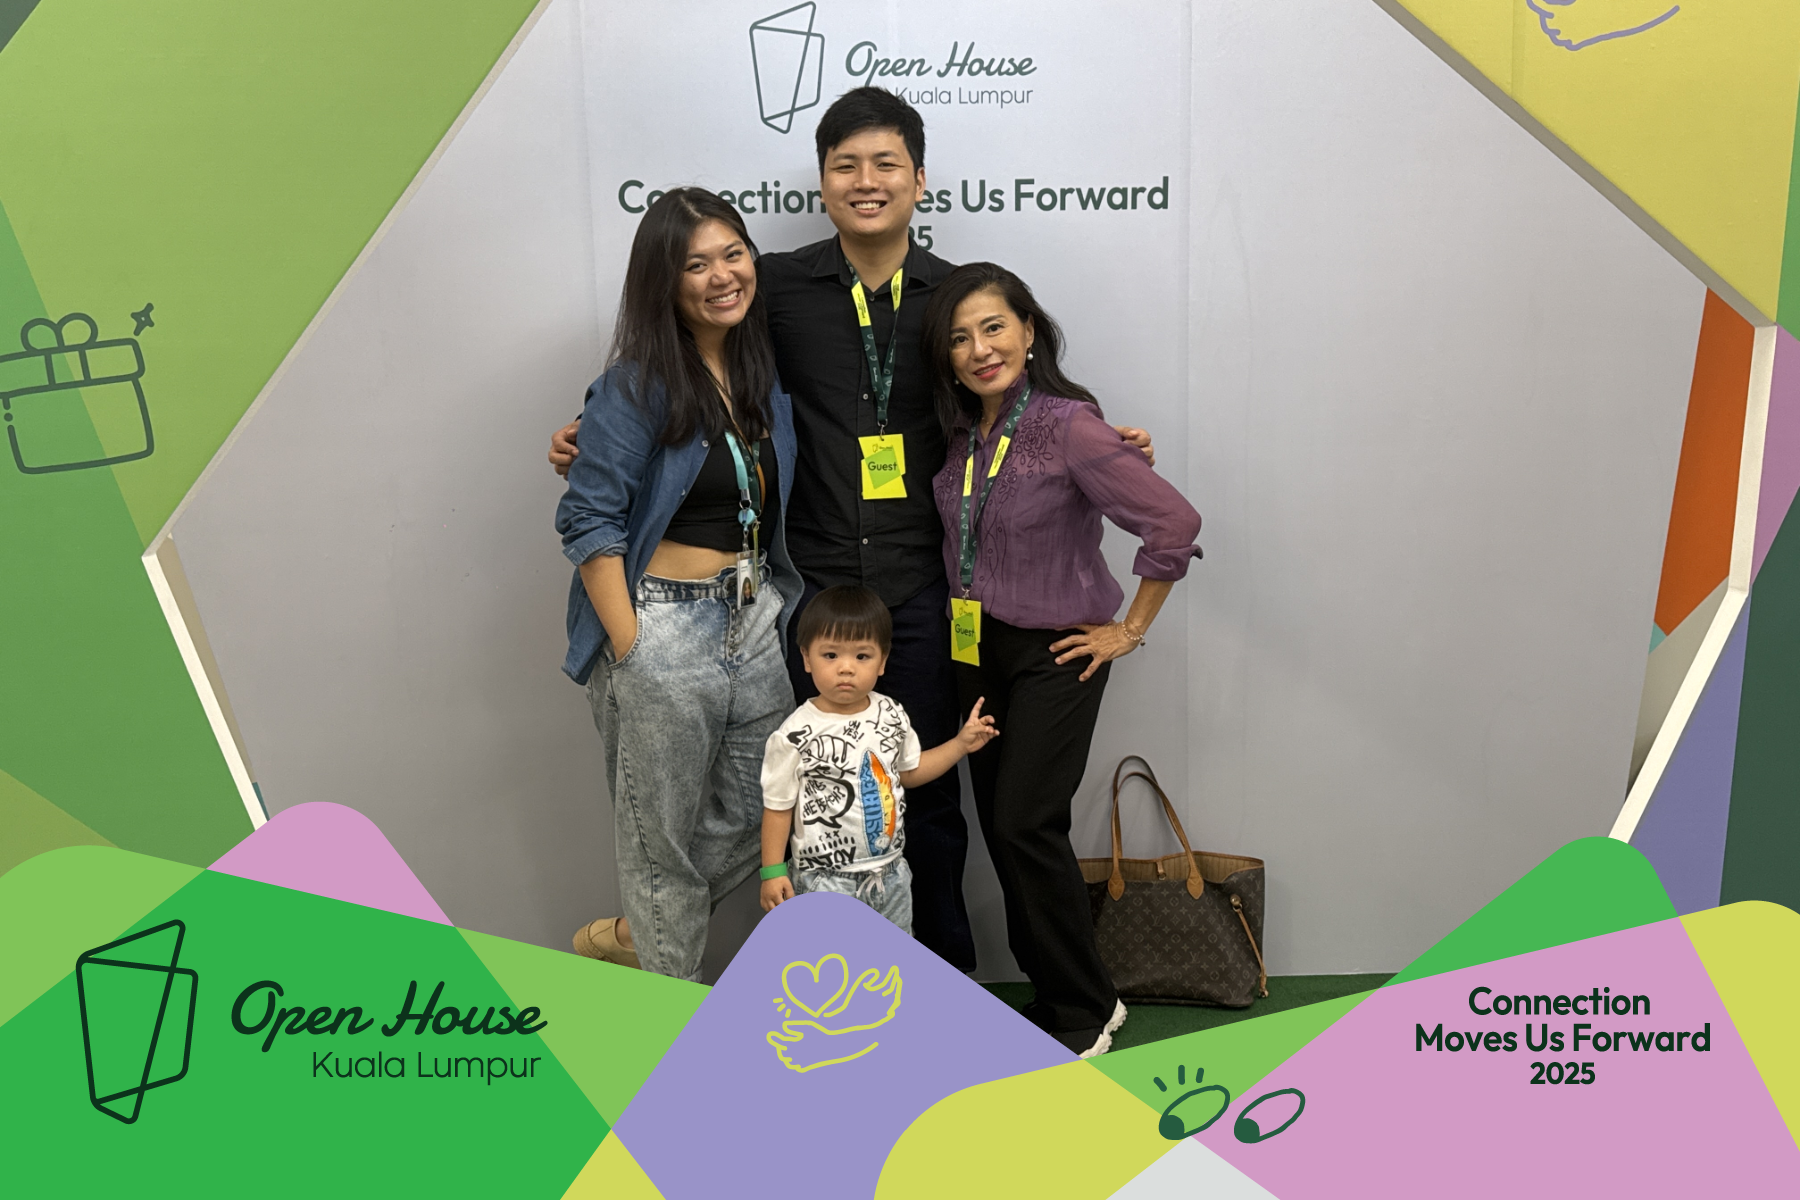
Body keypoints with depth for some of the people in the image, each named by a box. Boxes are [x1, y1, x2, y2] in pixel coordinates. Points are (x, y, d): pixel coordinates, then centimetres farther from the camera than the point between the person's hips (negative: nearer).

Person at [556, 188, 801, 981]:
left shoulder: (764, 371, 8)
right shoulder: (638, 386, -12)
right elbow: (588, 521, -14)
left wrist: (775, 605, 8)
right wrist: (631, 651, -17)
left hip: (756, 620, 7)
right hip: (666, 627, -7)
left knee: (757, 821, 16)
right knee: (663, 839, 7)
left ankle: (627, 937, 38)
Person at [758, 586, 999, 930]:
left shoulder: (892, 716, 0)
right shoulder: (796, 735, -16)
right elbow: (778, 806, -7)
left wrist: (961, 744, 11)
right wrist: (773, 872, -8)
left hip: (890, 871, 5)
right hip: (826, 879, -5)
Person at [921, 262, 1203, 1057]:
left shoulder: (1067, 426, -19)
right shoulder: (959, 433, 2)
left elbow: (1173, 523, -20)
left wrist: (1130, 629, -13)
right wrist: (966, 620, 9)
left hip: (1054, 654, -7)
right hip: (975, 652, 7)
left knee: (1025, 825, -8)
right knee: (999, 826, 10)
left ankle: (1085, 1008, 11)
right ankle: (1054, 991, 25)